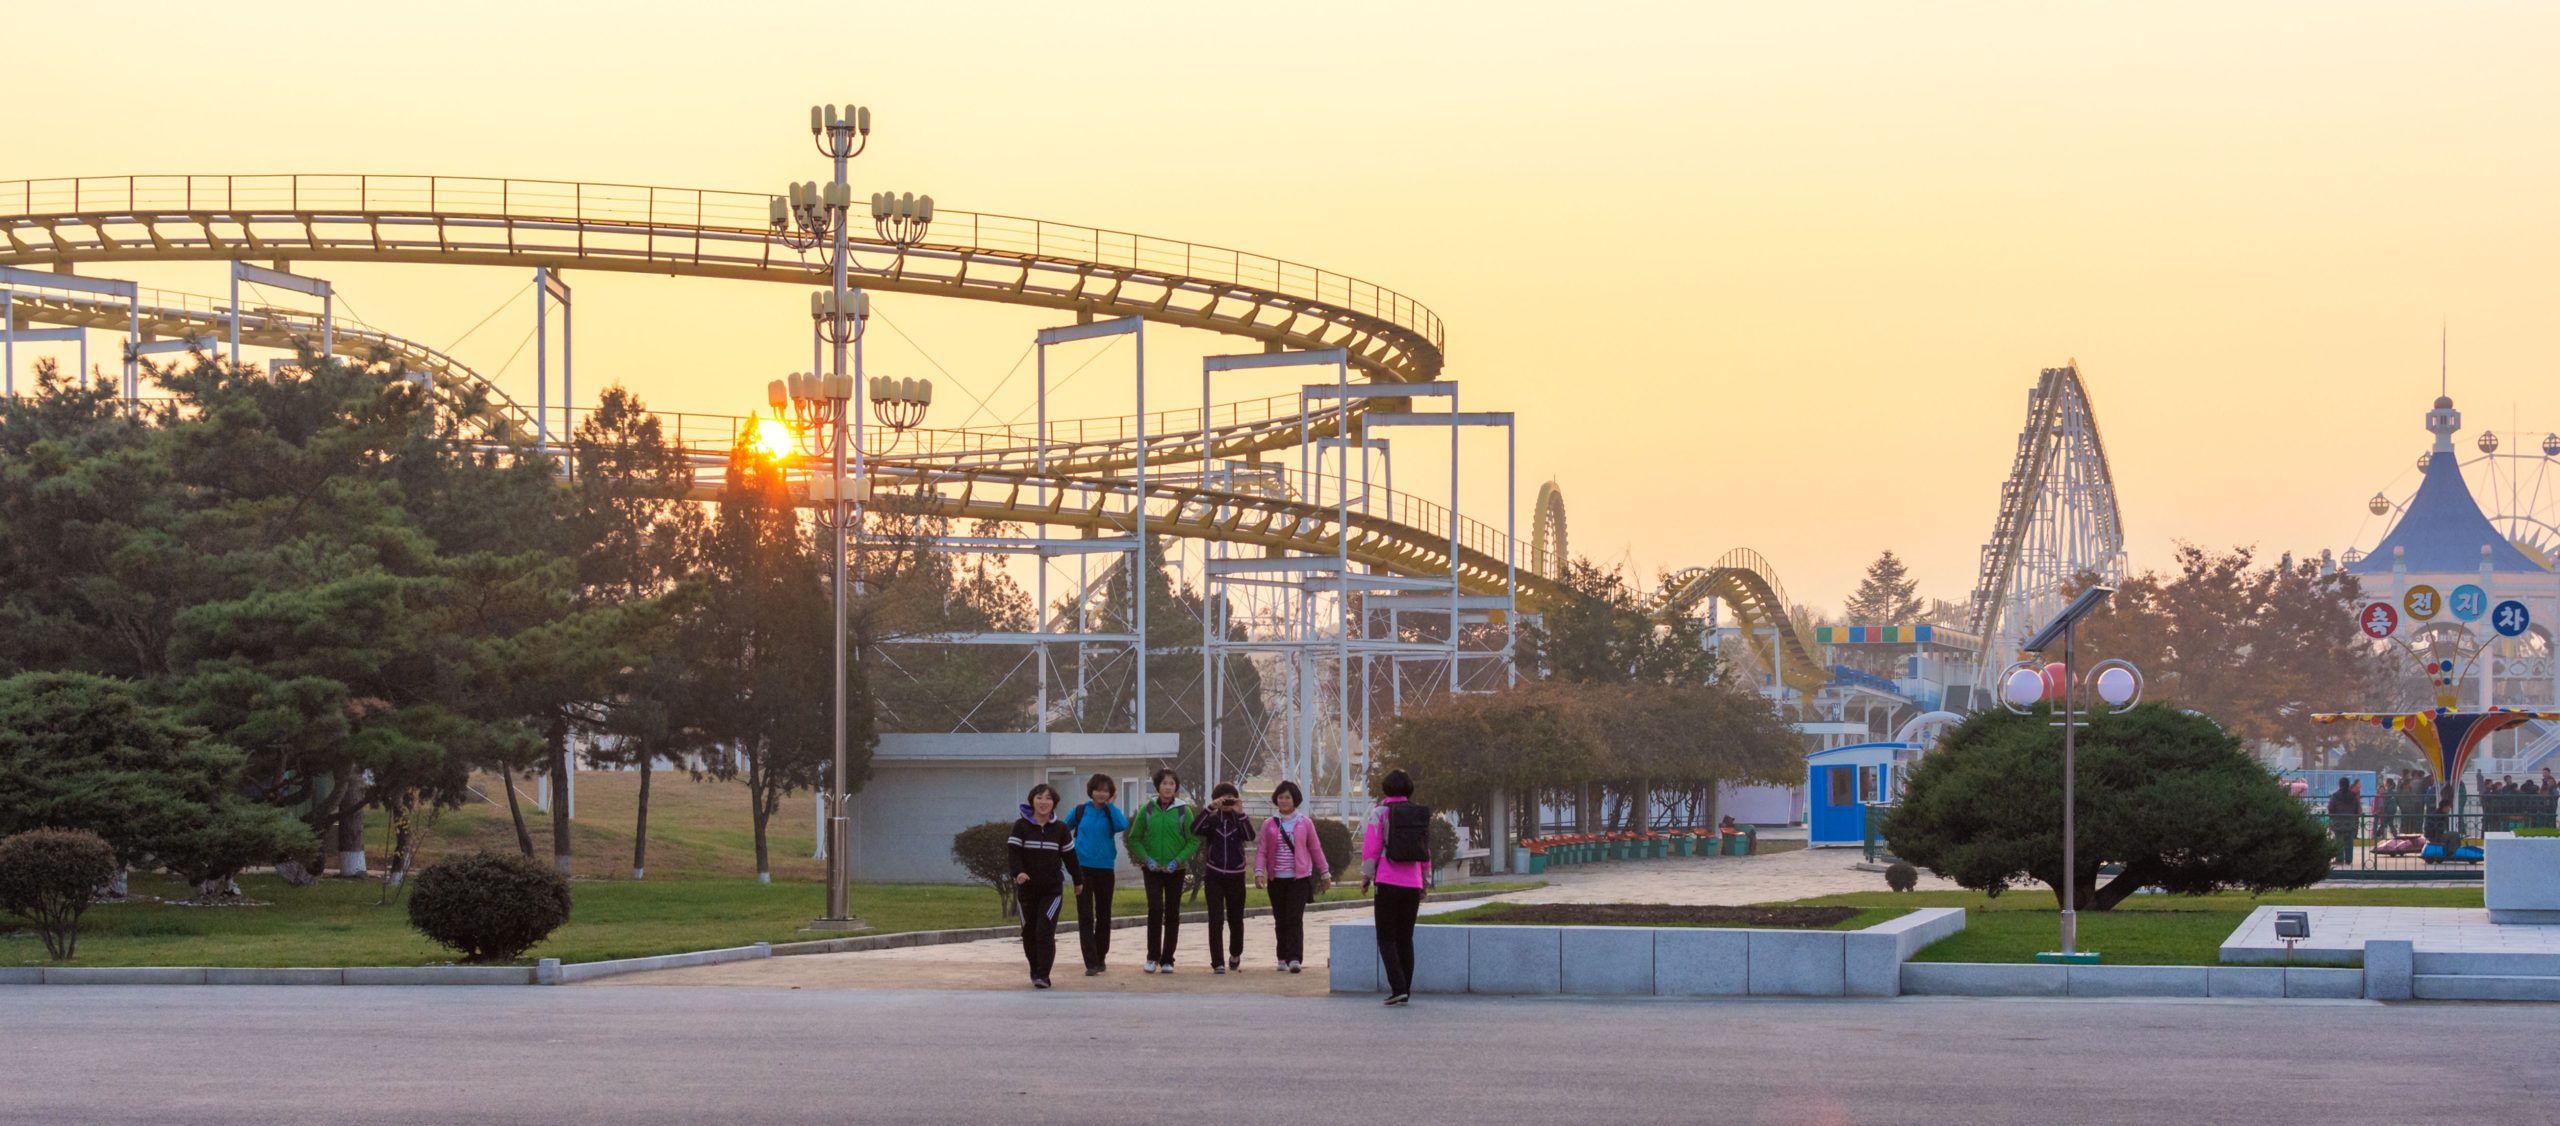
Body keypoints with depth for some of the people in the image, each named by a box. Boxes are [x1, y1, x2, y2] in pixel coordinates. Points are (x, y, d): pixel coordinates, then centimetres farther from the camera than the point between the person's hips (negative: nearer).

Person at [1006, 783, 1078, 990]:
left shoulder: (1059, 829, 4)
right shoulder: (1021, 827, 0)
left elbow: (1069, 855, 12)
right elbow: (1013, 852, -9)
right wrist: (1018, 872, -27)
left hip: (1052, 889, -1)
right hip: (1027, 888, 1)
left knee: (1045, 931, -14)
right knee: (1029, 932, 8)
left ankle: (1043, 975, -15)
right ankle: (1035, 971, 25)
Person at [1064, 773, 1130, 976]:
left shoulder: (1111, 812, 2)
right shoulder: (1080, 811, 3)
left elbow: (1123, 826, -20)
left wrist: (1110, 805, -12)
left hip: (1105, 868, 1)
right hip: (1083, 868, -1)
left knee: (1103, 915, 10)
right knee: (1085, 917, -7)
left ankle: (1100, 957, 25)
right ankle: (1091, 963, -10)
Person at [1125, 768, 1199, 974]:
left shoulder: (1183, 811, -1)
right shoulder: (1147, 810, 1)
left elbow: (1194, 841, 0)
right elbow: (1134, 839, 6)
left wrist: (1178, 860, -13)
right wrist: (1146, 858, -9)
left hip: (1175, 870, 0)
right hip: (1152, 869, 0)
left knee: (1172, 914, 4)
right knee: (1155, 909, -13)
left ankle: (1167, 960, 12)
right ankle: (1152, 957, -4)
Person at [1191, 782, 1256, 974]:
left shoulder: (1240, 820, 4)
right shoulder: (1212, 820, 2)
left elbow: (1250, 836, -16)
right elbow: (1194, 829, -17)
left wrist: (1240, 813, -22)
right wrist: (1210, 808, -22)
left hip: (1235, 876, 1)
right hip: (1214, 876, -1)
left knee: (1236, 919, 10)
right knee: (1216, 920, -8)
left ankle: (1235, 954, 34)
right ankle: (1217, 962, -7)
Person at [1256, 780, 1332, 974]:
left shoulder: (1305, 823, 4)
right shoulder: (1269, 824, 6)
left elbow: (1315, 849, 10)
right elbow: (1262, 851, 3)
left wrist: (1325, 873, 14)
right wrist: (1258, 872, -11)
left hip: (1299, 878, -2)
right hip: (1276, 878, 2)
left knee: (1294, 919, -13)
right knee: (1280, 920, 8)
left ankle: (1294, 959, -19)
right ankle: (1282, 958, 18)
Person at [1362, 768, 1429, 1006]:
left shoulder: (1380, 812, -4)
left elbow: (1371, 846, -8)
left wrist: (1366, 877, 1)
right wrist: (1424, 880, 19)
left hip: (1388, 882, -4)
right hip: (1412, 884, 4)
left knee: (1386, 938, 1)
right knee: (1405, 938, 11)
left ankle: (1398, 987, -13)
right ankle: (1405, 991, 11)